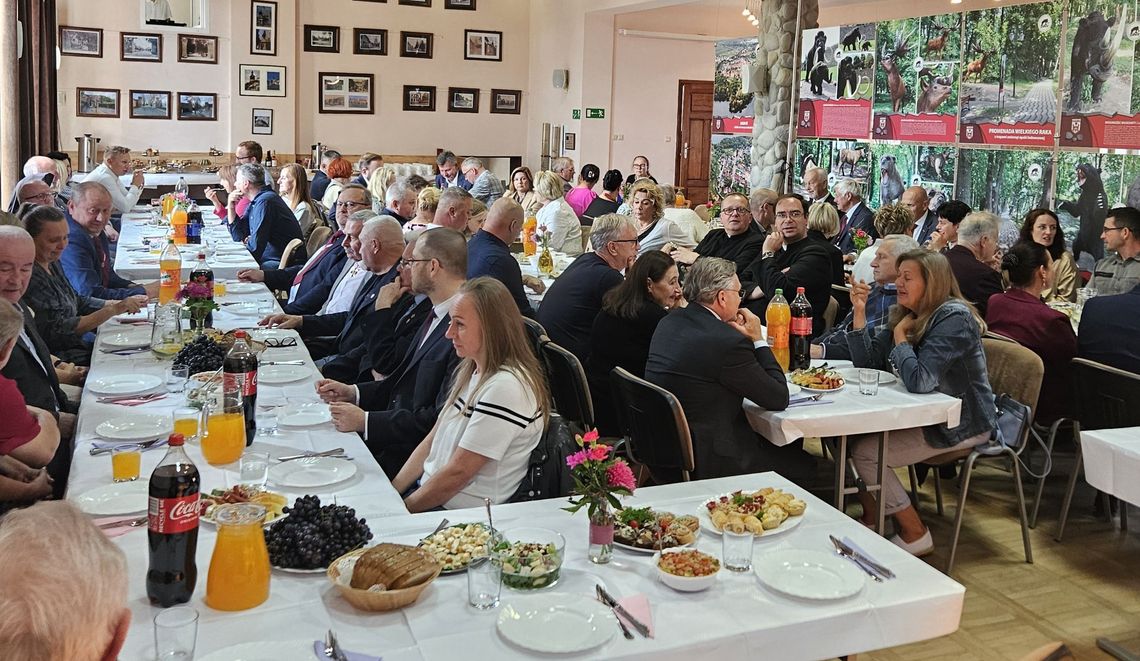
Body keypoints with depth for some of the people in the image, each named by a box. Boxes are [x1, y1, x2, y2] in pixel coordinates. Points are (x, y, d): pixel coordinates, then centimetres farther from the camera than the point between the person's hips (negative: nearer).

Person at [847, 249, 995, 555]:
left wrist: (900, 335, -17)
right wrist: (859, 312, -6)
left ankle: (914, 534, 0)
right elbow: (866, 362, 3)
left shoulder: (954, 318, -21)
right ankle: (870, 515, 14)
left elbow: (919, 380, -31)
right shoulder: (905, 314, 4)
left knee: (864, 450, -16)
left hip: (961, 424, -9)